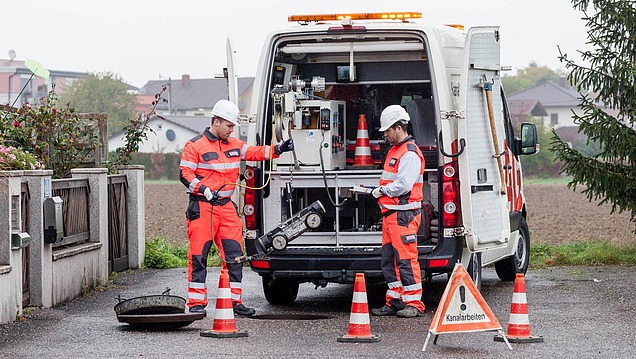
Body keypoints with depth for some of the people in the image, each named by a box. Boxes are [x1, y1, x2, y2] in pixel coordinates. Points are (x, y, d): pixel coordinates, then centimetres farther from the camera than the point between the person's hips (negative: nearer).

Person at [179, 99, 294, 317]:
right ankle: (196, 303, 0)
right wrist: (204, 190, -20)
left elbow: (255, 152, 16)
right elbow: (185, 174, -8)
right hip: (202, 207, -6)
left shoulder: (234, 145, 16)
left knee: (234, 254, 5)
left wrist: (278, 149, 1)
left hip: (226, 206, 6)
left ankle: (234, 300, 11)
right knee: (198, 255, -4)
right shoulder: (195, 146, -4)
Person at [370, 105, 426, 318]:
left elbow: (403, 185, -22)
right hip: (391, 213, 11)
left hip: (404, 214, -11)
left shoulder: (410, 154, -13)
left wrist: (382, 191, -10)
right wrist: (381, 191, 10)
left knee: (406, 259, -9)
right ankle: (394, 302, 17)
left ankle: (413, 304, -6)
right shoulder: (394, 150, 20)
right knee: (389, 259, 11)